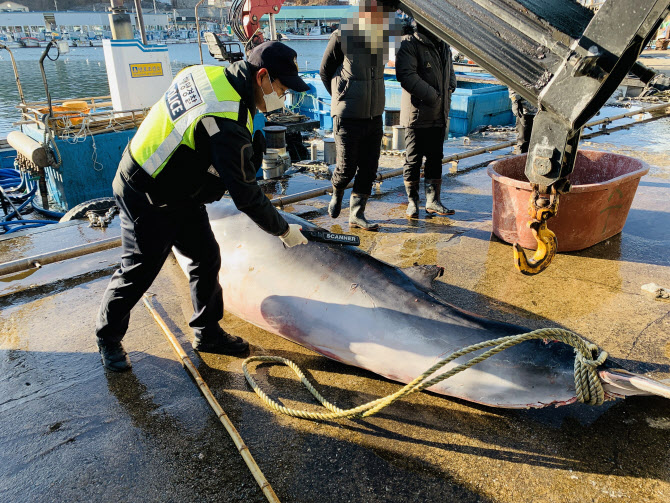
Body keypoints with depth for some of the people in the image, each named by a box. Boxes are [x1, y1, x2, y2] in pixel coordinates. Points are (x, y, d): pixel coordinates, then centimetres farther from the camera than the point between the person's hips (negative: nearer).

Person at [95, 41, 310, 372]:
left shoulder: (206, 73, -3)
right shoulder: (228, 123, -32)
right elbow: (245, 194, -24)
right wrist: (284, 230, -11)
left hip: (178, 192, 9)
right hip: (148, 202, -9)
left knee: (207, 259, 11)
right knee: (139, 271, 7)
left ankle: (207, 333, 27)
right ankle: (108, 338, 32)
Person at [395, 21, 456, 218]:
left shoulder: (444, 45, 15)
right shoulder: (410, 43, -10)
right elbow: (405, 74, -21)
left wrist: (450, 88, 9)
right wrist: (431, 95, -18)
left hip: (439, 115, 7)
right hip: (417, 114, -7)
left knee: (435, 158, 10)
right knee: (413, 159, 1)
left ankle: (433, 201, 18)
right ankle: (412, 201, 14)